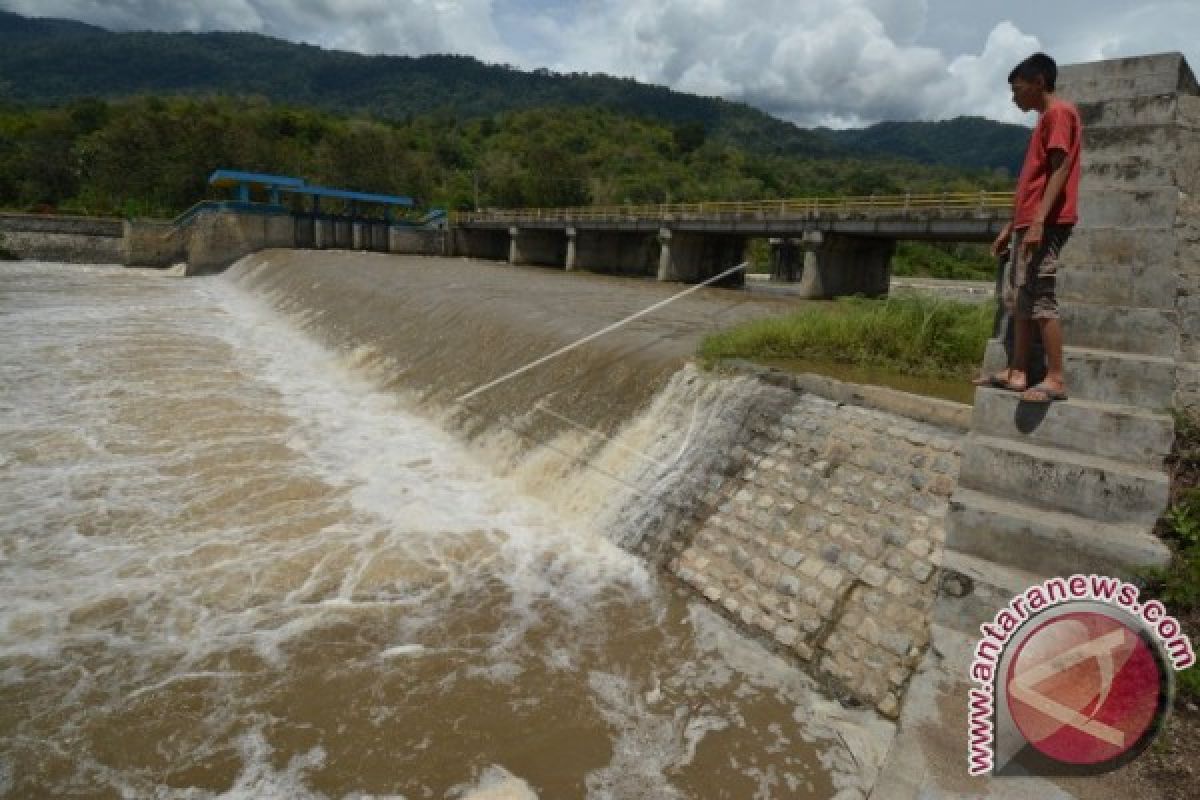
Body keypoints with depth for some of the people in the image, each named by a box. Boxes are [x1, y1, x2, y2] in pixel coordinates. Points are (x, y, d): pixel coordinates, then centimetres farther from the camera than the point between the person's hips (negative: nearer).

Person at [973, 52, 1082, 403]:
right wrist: (1011, 226, 23)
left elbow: (1059, 170, -16)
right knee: (1017, 297, 8)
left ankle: (1056, 379, -10)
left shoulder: (1059, 112, -5)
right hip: (1028, 223, 10)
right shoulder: (1045, 119, 25)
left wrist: (1038, 222, -24)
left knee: (1040, 298, -12)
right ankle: (1017, 372, 10)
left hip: (1045, 224, -10)